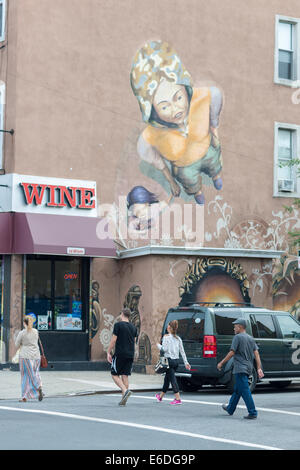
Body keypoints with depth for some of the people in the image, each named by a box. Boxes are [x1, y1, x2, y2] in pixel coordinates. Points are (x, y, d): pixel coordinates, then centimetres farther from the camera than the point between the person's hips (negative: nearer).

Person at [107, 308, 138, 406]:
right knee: (125, 376, 8)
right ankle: (123, 400, 5)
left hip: (119, 354, -6)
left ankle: (125, 390, -18)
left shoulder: (118, 325, -6)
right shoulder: (133, 327, 12)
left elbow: (113, 340, -8)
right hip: (130, 355, 6)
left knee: (115, 374, 4)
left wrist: (108, 353, -1)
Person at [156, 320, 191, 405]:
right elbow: (182, 351, 9)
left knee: (172, 379, -8)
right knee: (167, 379, 19)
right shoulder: (178, 338, 10)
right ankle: (161, 396, 34)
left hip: (169, 360, -7)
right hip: (176, 360, 7)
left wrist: (158, 345, 5)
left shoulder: (166, 337, -7)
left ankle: (178, 399, -15)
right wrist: (186, 362, 10)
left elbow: (164, 349, -15)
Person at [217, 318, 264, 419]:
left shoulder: (237, 337, -9)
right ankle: (230, 409, 33)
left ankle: (252, 412, -13)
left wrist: (221, 363, -4)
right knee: (237, 390, 20)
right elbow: (256, 354, 6)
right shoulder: (251, 338, 14)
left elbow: (231, 353, -13)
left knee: (245, 391, -9)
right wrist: (259, 368, 3)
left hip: (240, 368, -9)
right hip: (248, 368, 9)